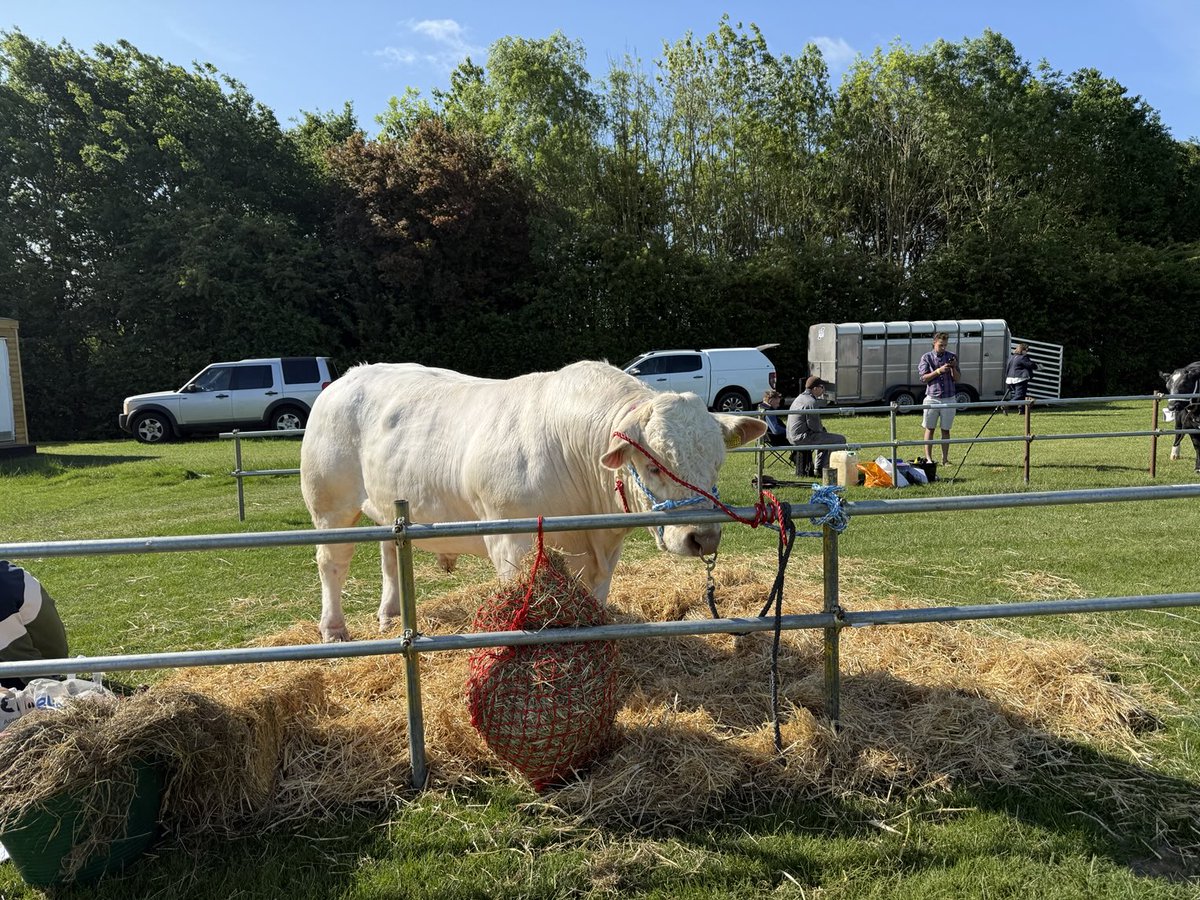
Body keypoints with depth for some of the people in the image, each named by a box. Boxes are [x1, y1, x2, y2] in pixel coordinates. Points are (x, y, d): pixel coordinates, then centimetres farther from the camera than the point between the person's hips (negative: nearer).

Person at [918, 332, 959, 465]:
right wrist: (938, 371, -16)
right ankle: (928, 458, 7)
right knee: (929, 429, 3)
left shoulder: (952, 357, 7)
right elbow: (923, 378, -5)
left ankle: (945, 459, 11)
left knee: (946, 430, 6)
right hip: (932, 398, -2)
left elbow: (956, 378, 6)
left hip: (948, 399, 2)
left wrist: (953, 368, -12)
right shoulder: (927, 357, 2)